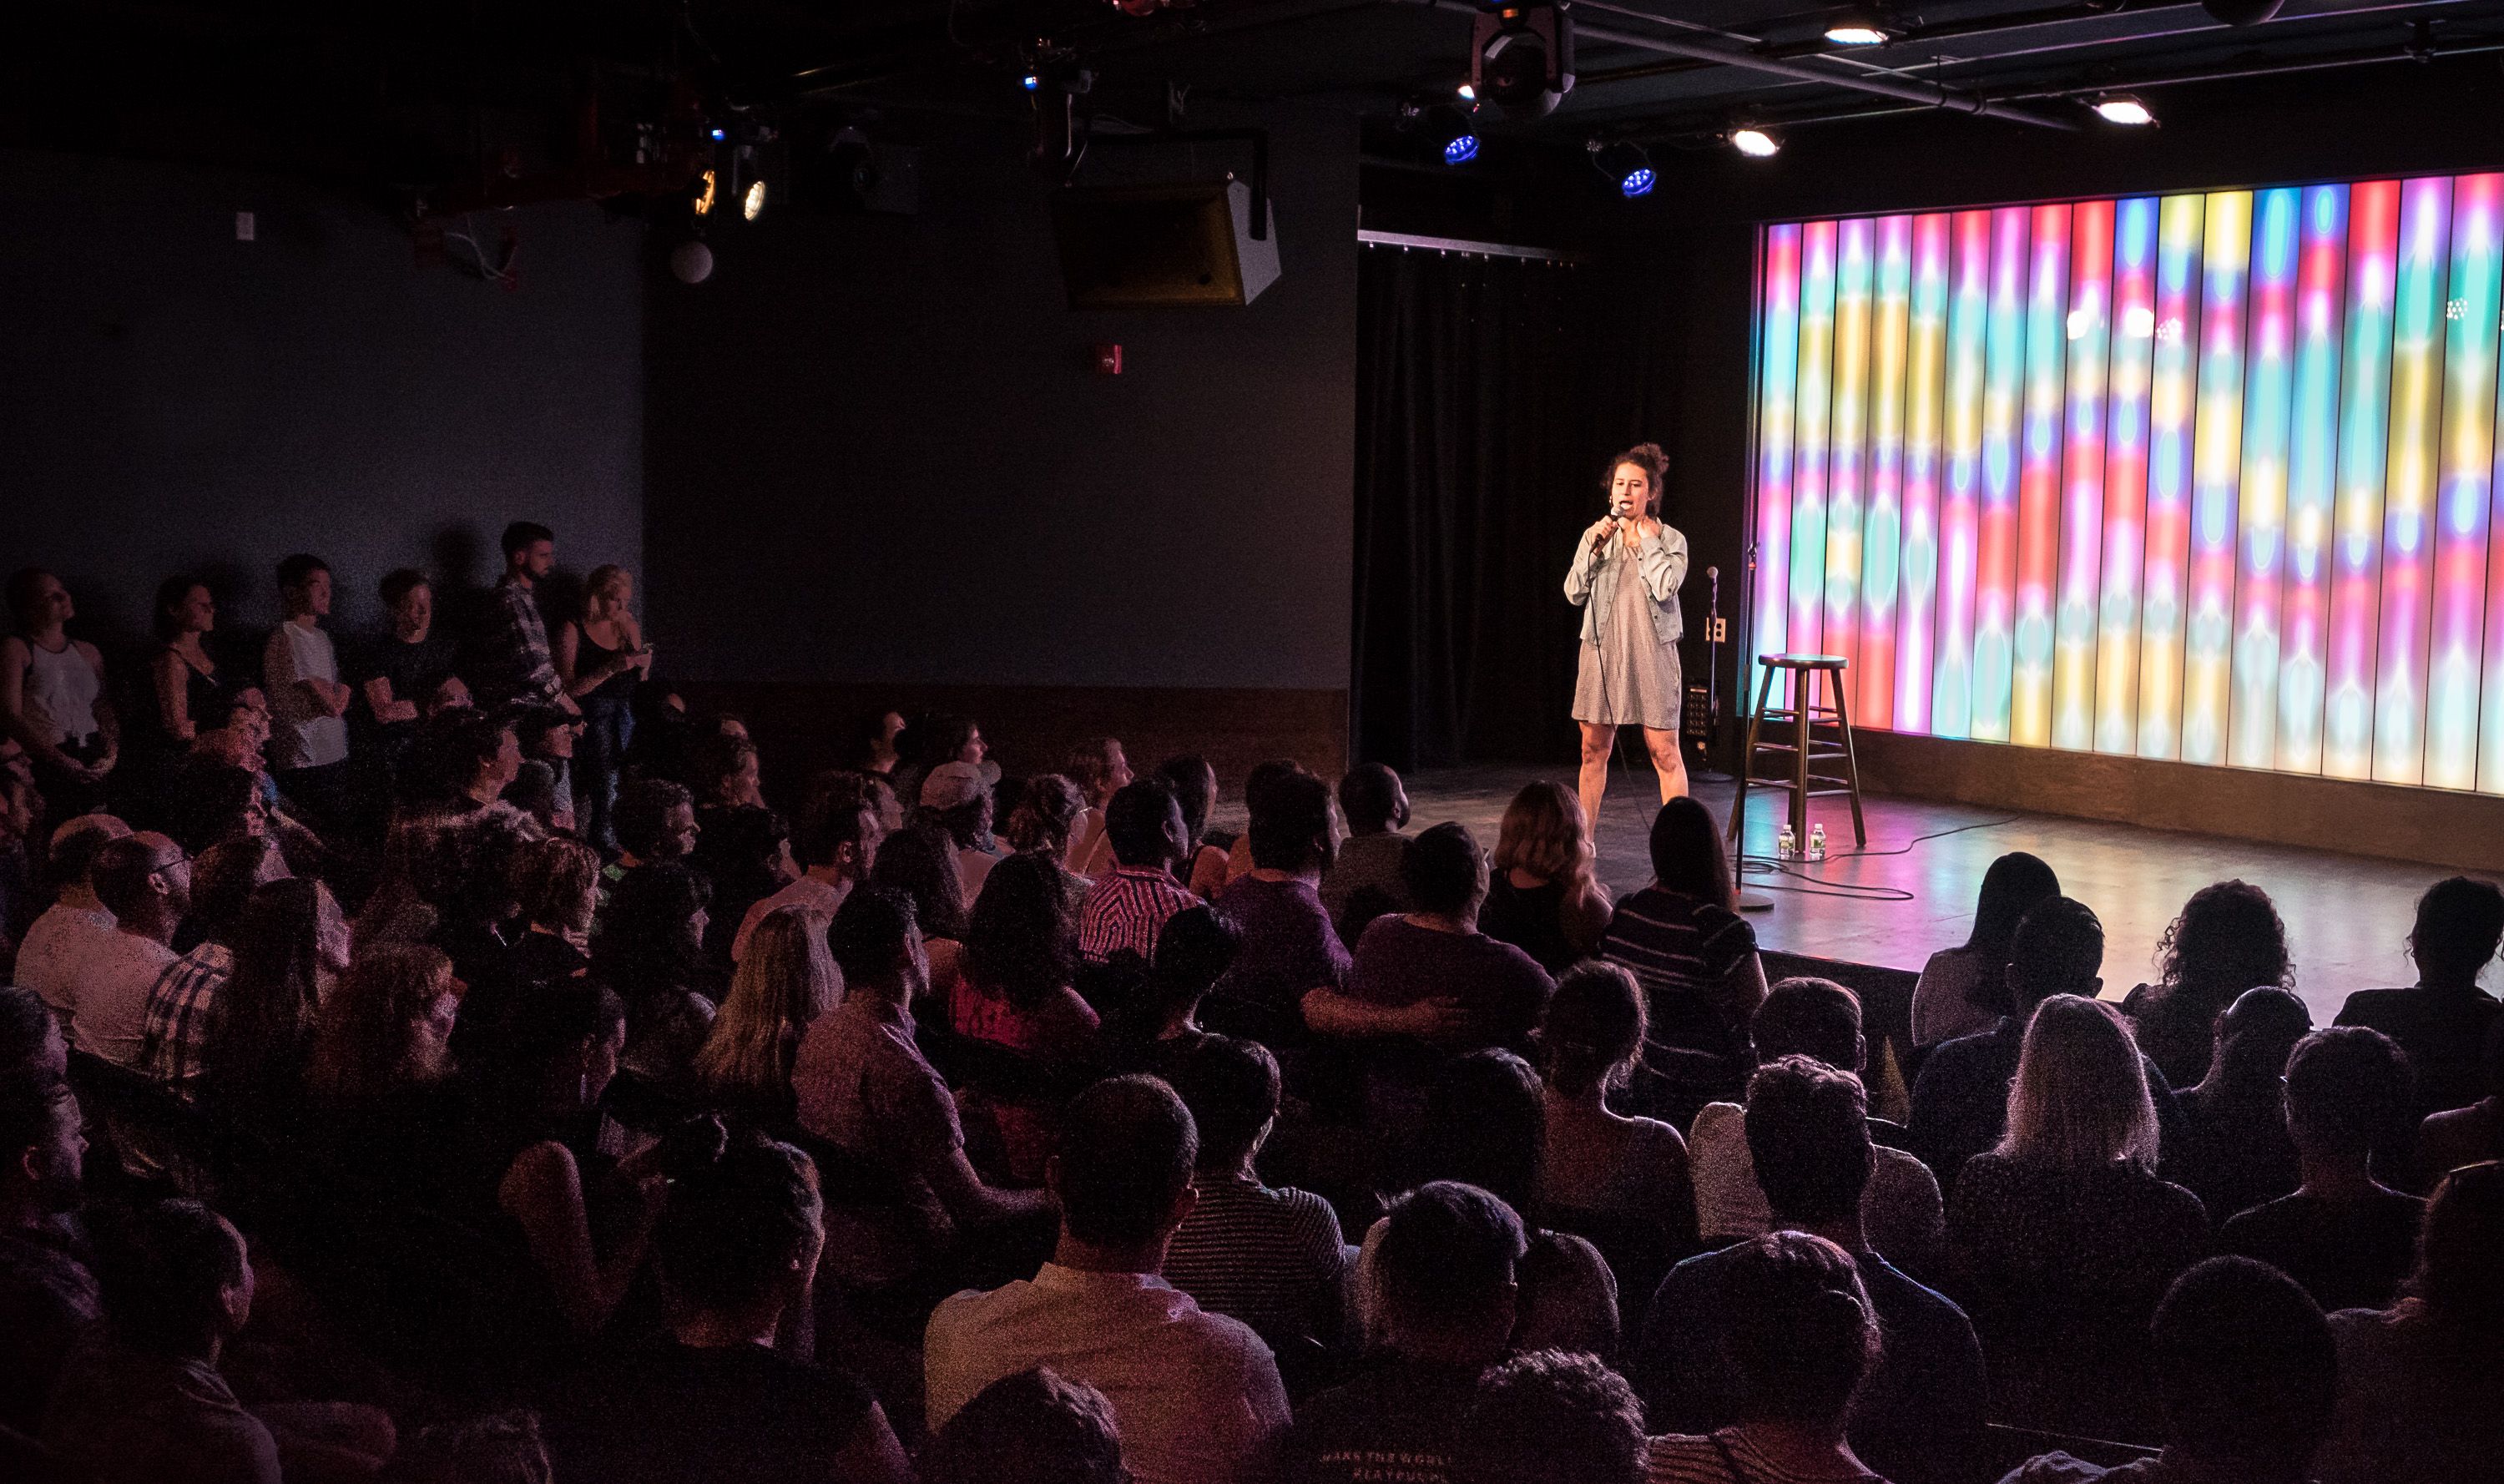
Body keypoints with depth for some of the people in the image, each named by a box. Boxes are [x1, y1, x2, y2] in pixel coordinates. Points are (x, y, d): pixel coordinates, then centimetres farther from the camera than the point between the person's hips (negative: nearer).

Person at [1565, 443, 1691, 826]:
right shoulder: (1595, 536, 9)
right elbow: (1574, 593, 2)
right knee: (1594, 750, 8)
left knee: (1664, 752, -4)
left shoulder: (1670, 540, 2)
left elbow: (1665, 587, -16)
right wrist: (1595, 548, -8)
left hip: (1651, 653, -3)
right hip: (1602, 652, 3)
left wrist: (1647, 540, -6)